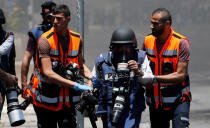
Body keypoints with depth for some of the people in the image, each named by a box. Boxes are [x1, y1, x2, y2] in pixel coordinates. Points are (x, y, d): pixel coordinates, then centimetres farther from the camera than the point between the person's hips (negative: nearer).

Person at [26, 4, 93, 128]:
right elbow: (48, 73, -21)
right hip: (45, 99, -3)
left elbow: (80, 65, 21)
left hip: (66, 100, 3)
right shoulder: (45, 40, -13)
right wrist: (75, 85, -26)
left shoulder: (77, 39, 4)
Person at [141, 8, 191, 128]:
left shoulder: (181, 42, -12)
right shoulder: (148, 40, 3)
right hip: (155, 101, 5)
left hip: (178, 100, -5)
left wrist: (154, 78, -25)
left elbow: (181, 75, -17)